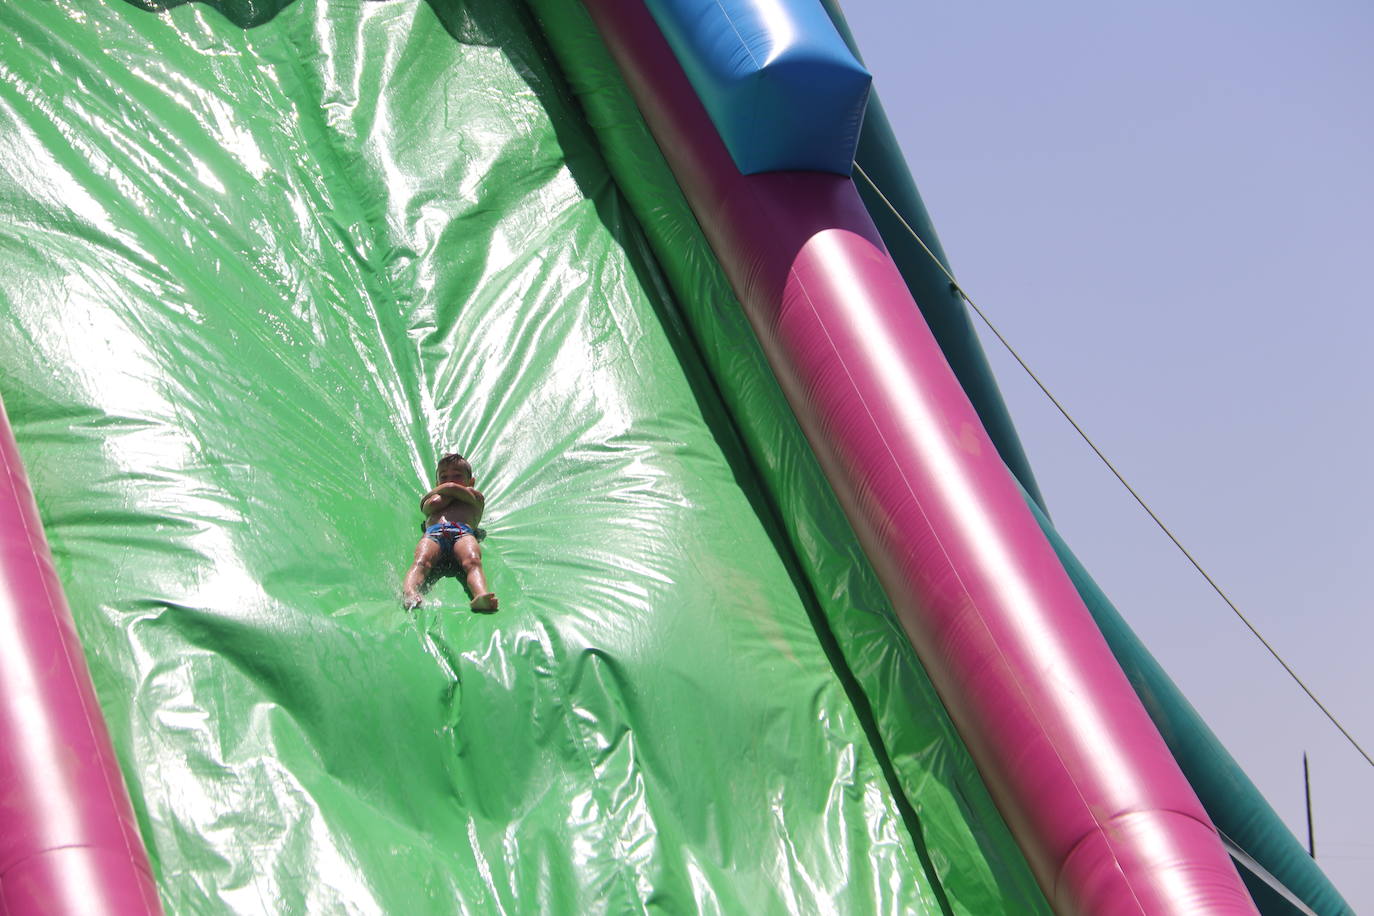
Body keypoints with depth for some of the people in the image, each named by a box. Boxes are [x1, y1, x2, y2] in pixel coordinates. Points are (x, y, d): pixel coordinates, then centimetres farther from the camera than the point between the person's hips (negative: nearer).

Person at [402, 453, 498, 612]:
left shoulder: (476, 496, 39)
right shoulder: (429, 498, 42)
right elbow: (434, 504, 16)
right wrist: (461, 490, 29)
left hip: (463, 533, -1)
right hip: (433, 533, 1)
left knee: (472, 561, -35)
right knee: (421, 562, -34)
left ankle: (481, 595, -65)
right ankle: (408, 593, -63)